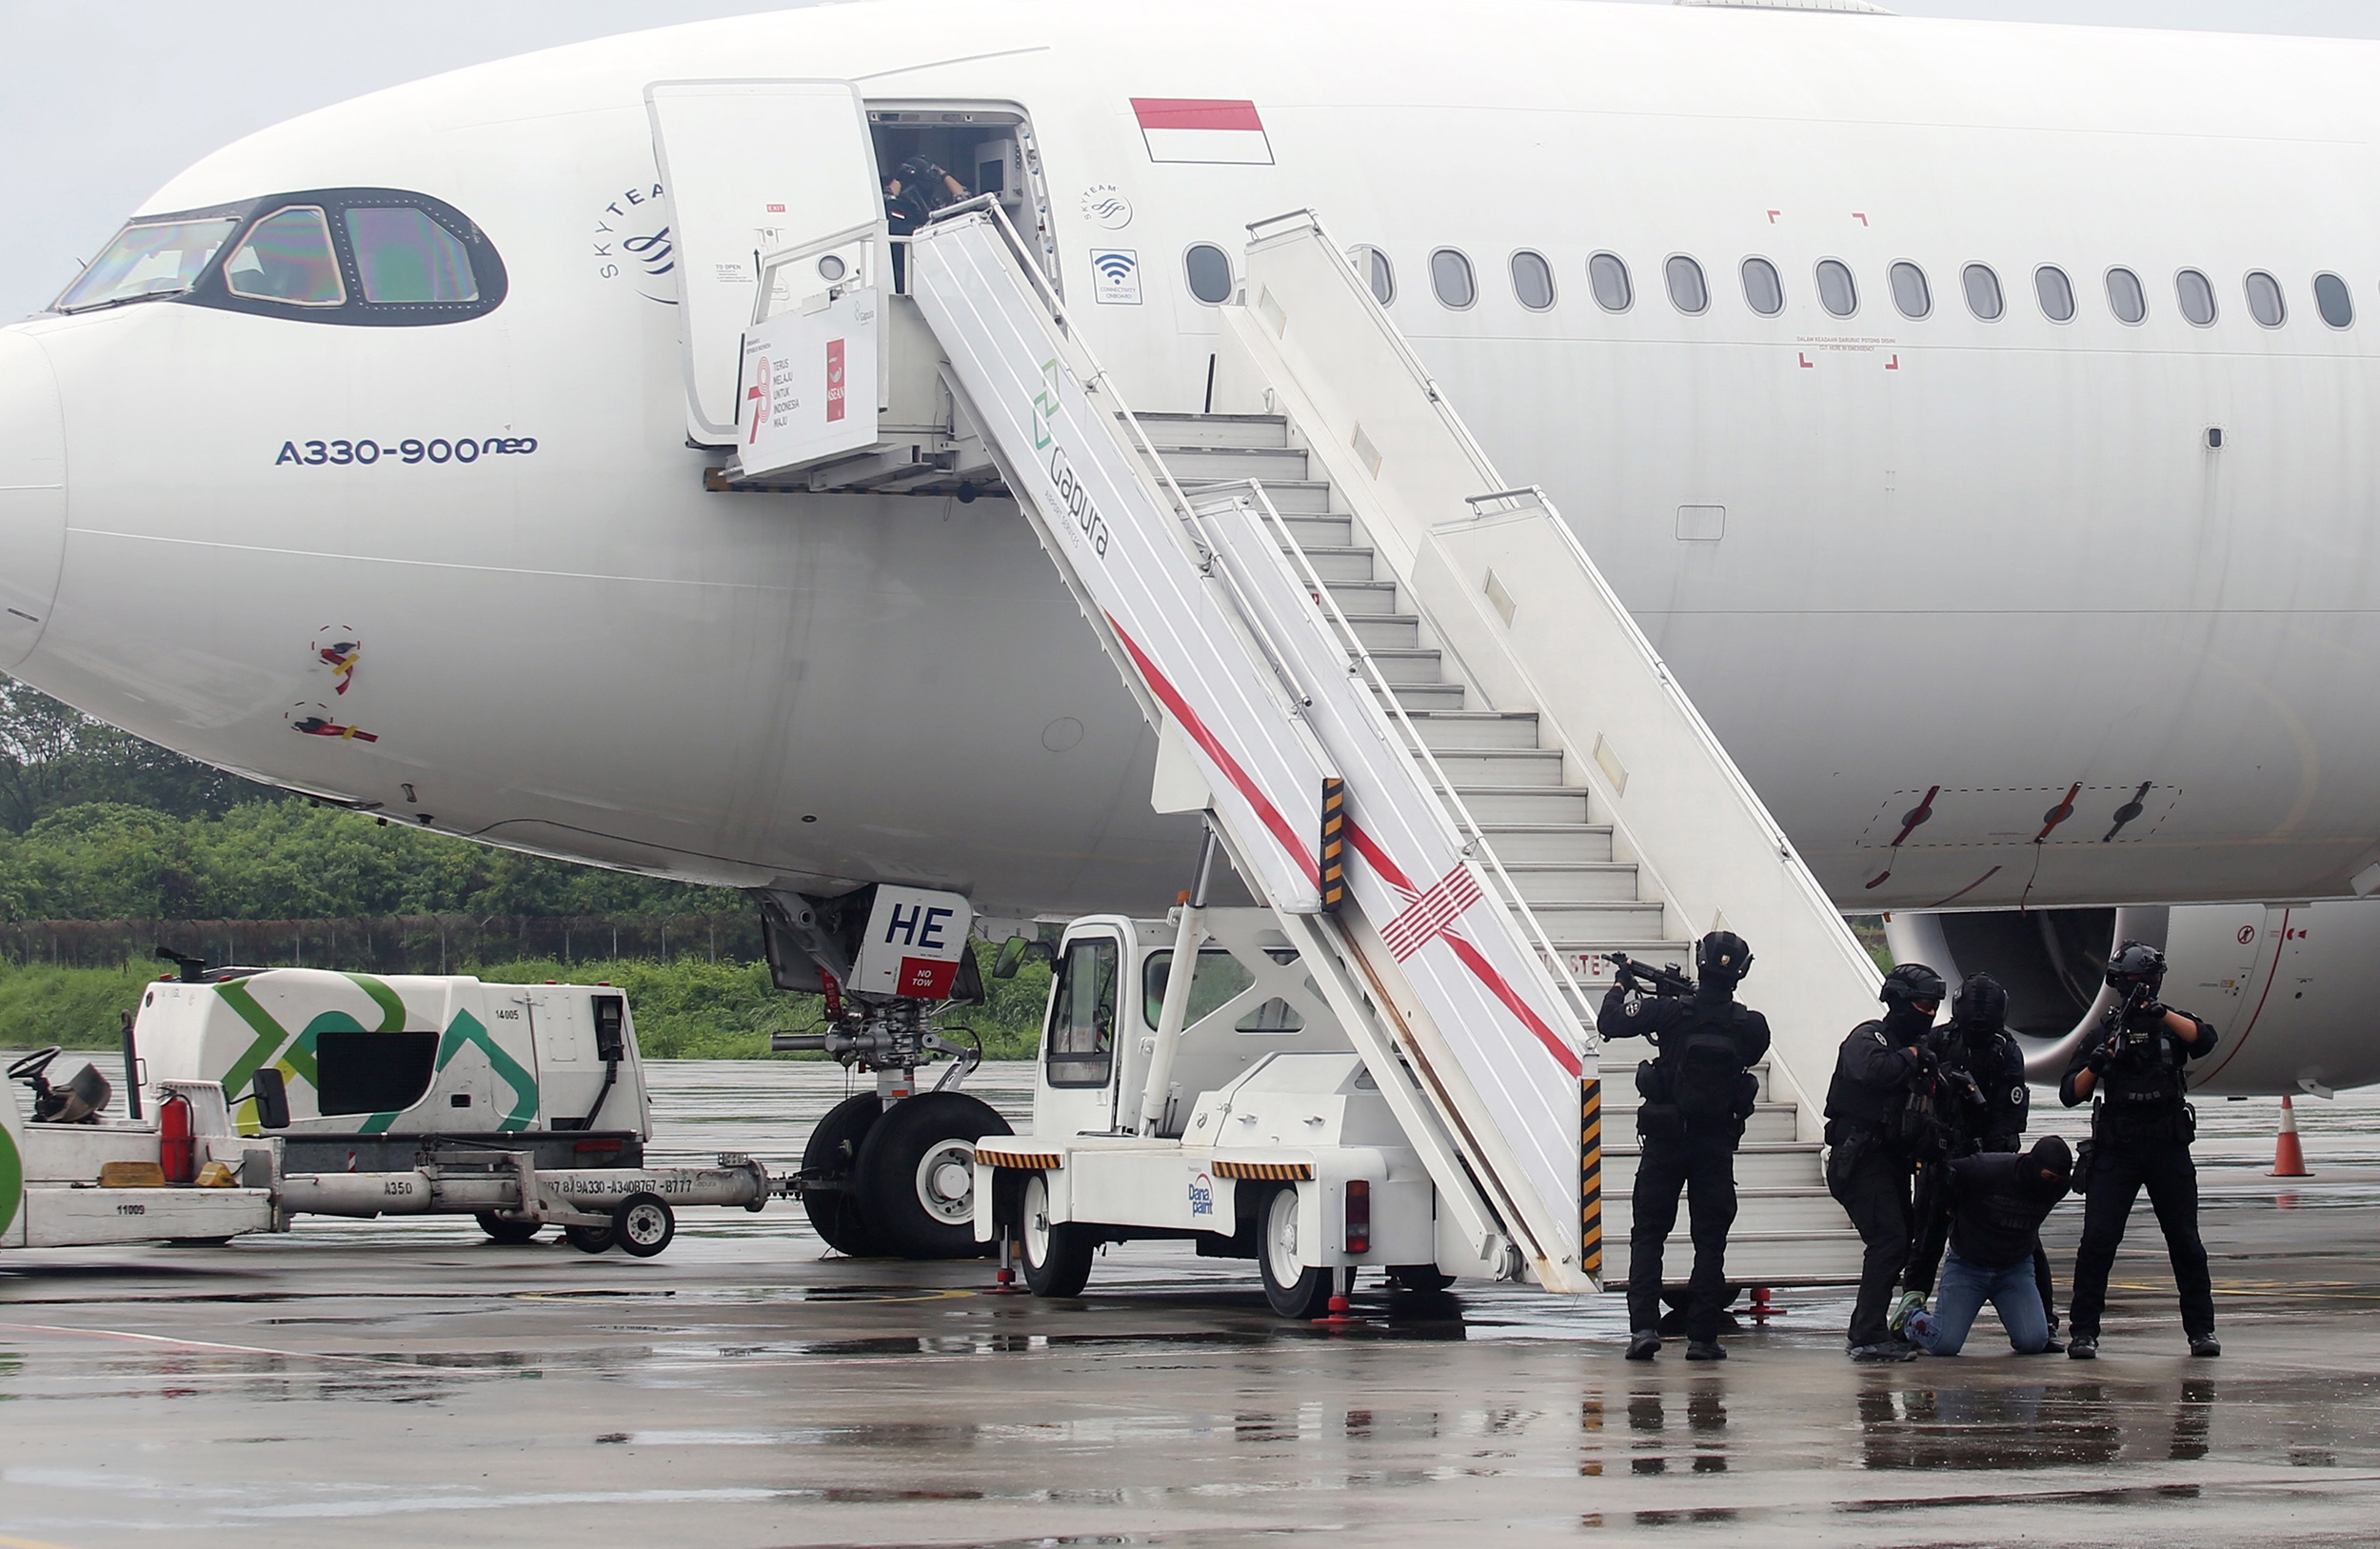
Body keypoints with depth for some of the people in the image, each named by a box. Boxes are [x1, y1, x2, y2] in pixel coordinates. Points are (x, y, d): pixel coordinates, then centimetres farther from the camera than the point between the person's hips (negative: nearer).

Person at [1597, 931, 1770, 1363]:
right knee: (1710, 1239, 8)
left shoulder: (1673, 1012, -12)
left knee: (1648, 1234, 6)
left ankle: (1643, 1327, -6)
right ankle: (1702, 1336, 5)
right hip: (1717, 1143, 1)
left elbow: (1609, 1023, -8)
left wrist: (1624, 987, 12)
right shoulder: (1750, 1026, -7)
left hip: (1666, 1138, -1)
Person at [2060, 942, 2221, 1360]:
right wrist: (2096, 1064, -14)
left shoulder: (2172, 1024, 10)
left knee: (2186, 1243, 3)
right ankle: (2084, 1332, -4)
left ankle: (2201, 1329, 12)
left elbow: (2204, 1040, -14)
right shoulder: (2105, 1031, 10)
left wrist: (2159, 1012, -25)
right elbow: (2071, 1094, 5)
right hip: (2115, 1152, 0)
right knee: (2097, 1242, -8)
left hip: (2169, 1150, 0)